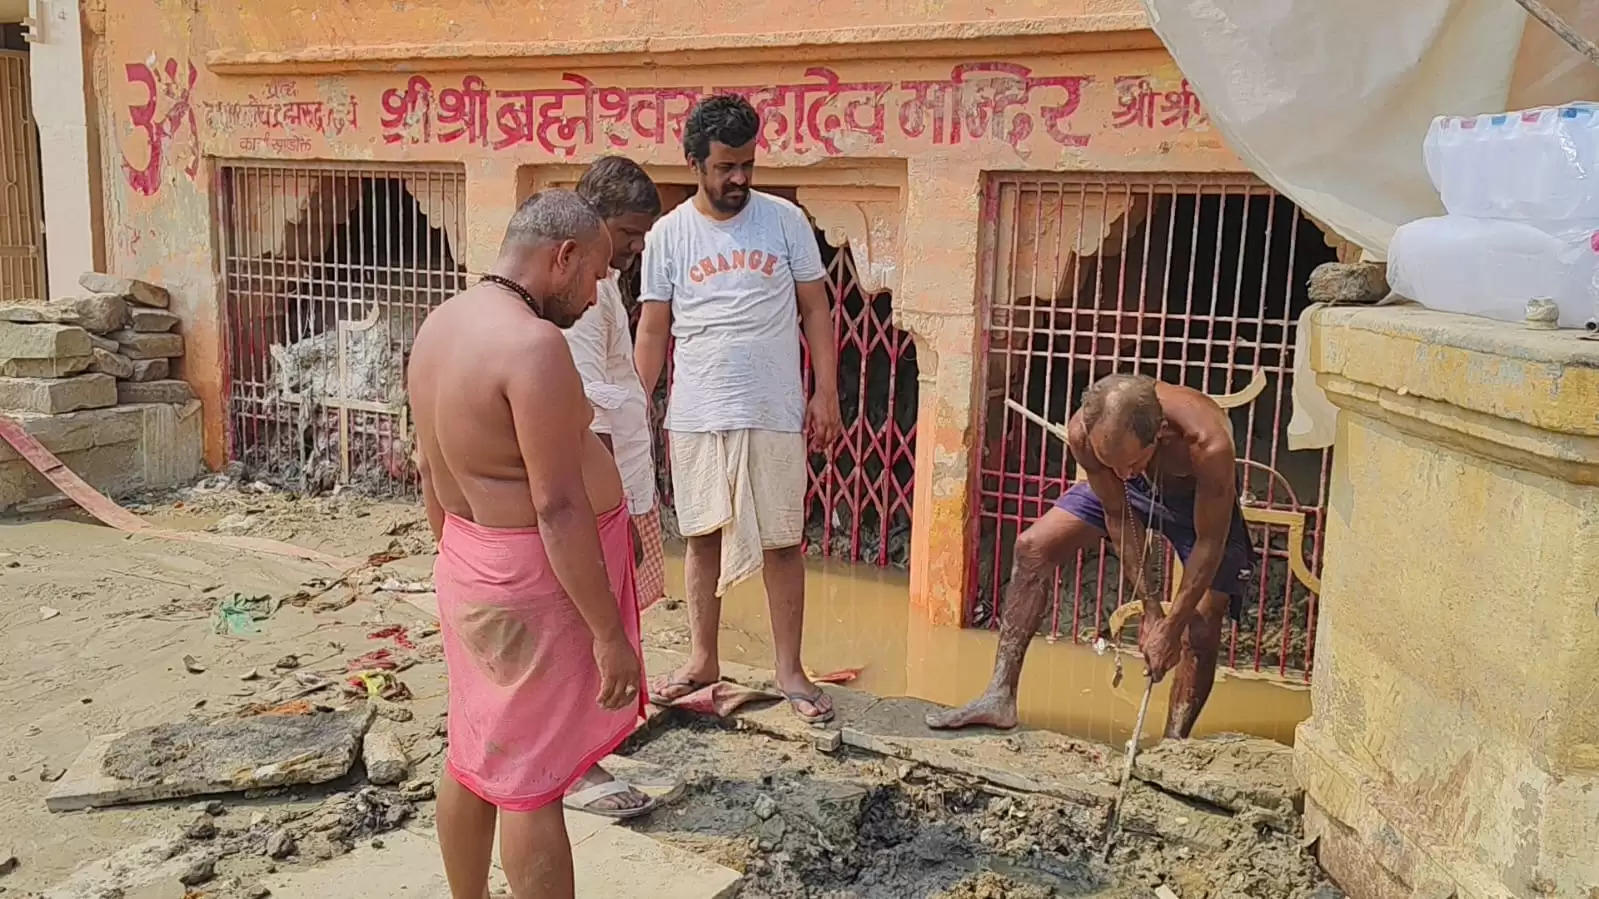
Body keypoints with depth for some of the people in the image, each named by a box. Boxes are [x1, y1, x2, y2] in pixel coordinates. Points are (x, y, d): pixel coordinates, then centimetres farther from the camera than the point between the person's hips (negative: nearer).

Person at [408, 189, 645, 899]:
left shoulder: (441, 324, 6)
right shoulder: (532, 345, -24)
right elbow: (559, 509, -25)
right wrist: (609, 633, -19)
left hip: (472, 565, 9)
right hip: (536, 581, -9)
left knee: (474, 756, 20)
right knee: (530, 780, 2)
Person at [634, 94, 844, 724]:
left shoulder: (785, 221, 0)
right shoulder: (668, 235, 1)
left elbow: (815, 310, 3)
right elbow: (653, 330, 4)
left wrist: (826, 393, -4)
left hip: (775, 414, -1)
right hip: (696, 416, 1)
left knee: (782, 542, 5)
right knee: (703, 536, 11)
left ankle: (789, 669, 17)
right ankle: (702, 659, 26)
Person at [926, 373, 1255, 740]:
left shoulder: (1208, 444, -44)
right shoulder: (1082, 431, -34)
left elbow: (1209, 543, -30)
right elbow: (1118, 516, -19)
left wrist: (1171, 627, -25)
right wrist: (1149, 609, -17)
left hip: (1203, 498, -3)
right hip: (1129, 493, 3)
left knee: (1200, 630, -12)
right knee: (1033, 548, -9)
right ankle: (1001, 697, -3)